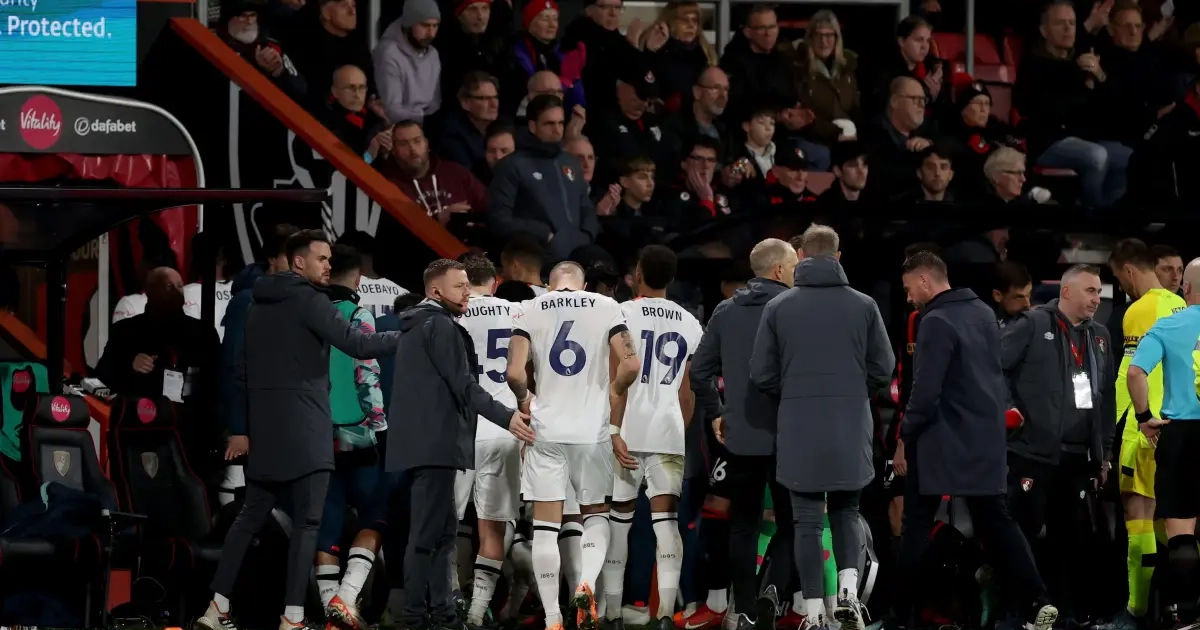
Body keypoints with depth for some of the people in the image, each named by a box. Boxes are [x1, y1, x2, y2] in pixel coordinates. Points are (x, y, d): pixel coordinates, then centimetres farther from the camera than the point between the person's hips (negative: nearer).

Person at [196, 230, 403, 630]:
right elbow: (356, 343, -18)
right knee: (306, 522, -6)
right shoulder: (309, 301, -9)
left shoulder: (260, 305, 15)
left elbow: (240, 370, 17)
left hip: (265, 430, 8)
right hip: (304, 428, -8)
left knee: (251, 516, 11)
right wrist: (408, 337, -10)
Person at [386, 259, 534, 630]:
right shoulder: (441, 325, -10)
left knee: (442, 530, 13)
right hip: (434, 442, -10)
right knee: (427, 533, -9)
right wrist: (506, 417, -22)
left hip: (419, 441, 10)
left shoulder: (415, 326, 20)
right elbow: (462, 384, -18)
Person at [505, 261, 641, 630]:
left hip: (547, 430, -1)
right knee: (596, 515, 17)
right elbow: (630, 366, -7)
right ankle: (587, 584, -11)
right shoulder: (607, 308, 4)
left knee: (546, 526, 4)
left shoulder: (530, 312, 2)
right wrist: (613, 399, 11)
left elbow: (515, 374, -9)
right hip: (594, 430, 1)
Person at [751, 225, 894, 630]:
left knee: (808, 522, 3)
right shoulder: (864, 306, -1)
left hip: (799, 430, -1)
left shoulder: (778, 308, -2)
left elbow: (762, 375, -2)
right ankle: (848, 589, -3)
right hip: (851, 430, 1)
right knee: (846, 512, 16)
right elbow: (884, 370, 1)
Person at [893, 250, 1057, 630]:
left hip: (942, 442, -8)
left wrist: (906, 432, -8)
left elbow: (926, 392, -21)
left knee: (917, 524, 2)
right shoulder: (983, 312, 9)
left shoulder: (937, 322, -17)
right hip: (987, 438, 8)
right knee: (994, 520, 10)